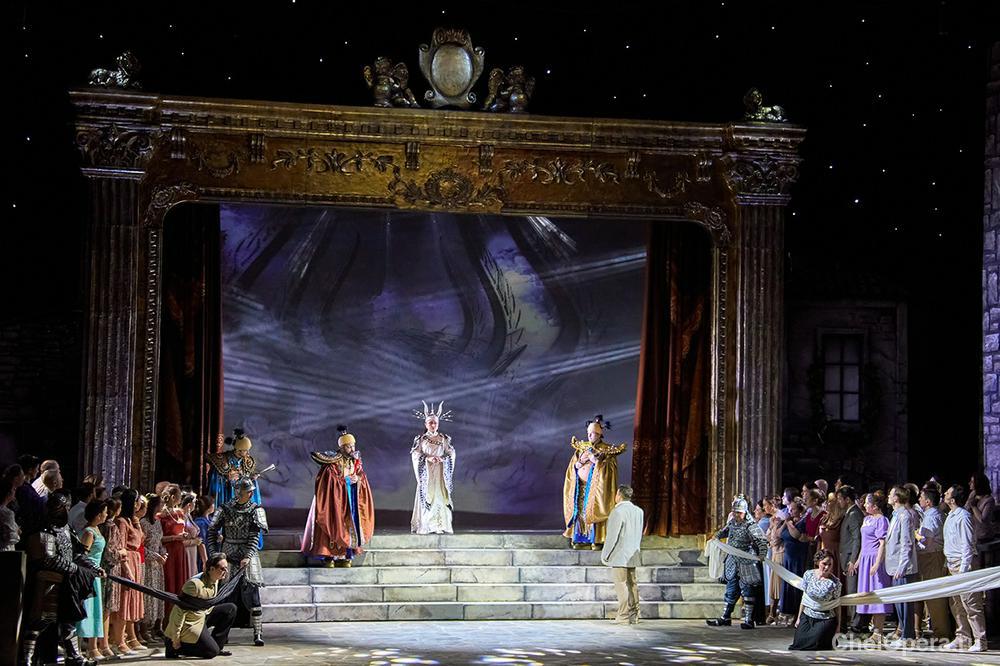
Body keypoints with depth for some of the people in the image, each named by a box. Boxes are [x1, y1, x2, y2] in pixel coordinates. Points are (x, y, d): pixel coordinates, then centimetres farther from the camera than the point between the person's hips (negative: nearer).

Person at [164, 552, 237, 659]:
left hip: (203, 617, 9)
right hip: (189, 624, -9)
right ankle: (174, 647, 0)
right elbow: (180, 611, -25)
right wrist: (176, 639, -23)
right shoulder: (195, 584, -27)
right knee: (212, 651, -15)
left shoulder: (215, 581, 0)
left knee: (230, 609, -1)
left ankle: (218, 645, 6)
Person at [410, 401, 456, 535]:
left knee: (440, 497, -5)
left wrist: (442, 458, -15)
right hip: (426, 473, -1)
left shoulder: (444, 439, 10)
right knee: (426, 497, -7)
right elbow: (415, 454, -3)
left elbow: (451, 453, 4)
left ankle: (441, 525, -5)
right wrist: (428, 457, -18)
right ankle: (426, 526, -7)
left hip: (440, 473, 1)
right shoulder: (421, 439, 5)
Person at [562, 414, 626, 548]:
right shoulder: (581, 447, 9)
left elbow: (609, 470, -13)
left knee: (594, 511, -5)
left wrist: (596, 461, -21)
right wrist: (580, 462, -9)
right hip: (581, 487, 4)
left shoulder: (607, 450, -5)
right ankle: (581, 538, 12)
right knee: (580, 511, 3)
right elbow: (573, 466, 11)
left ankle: (596, 540, 2)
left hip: (597, 487, -4)